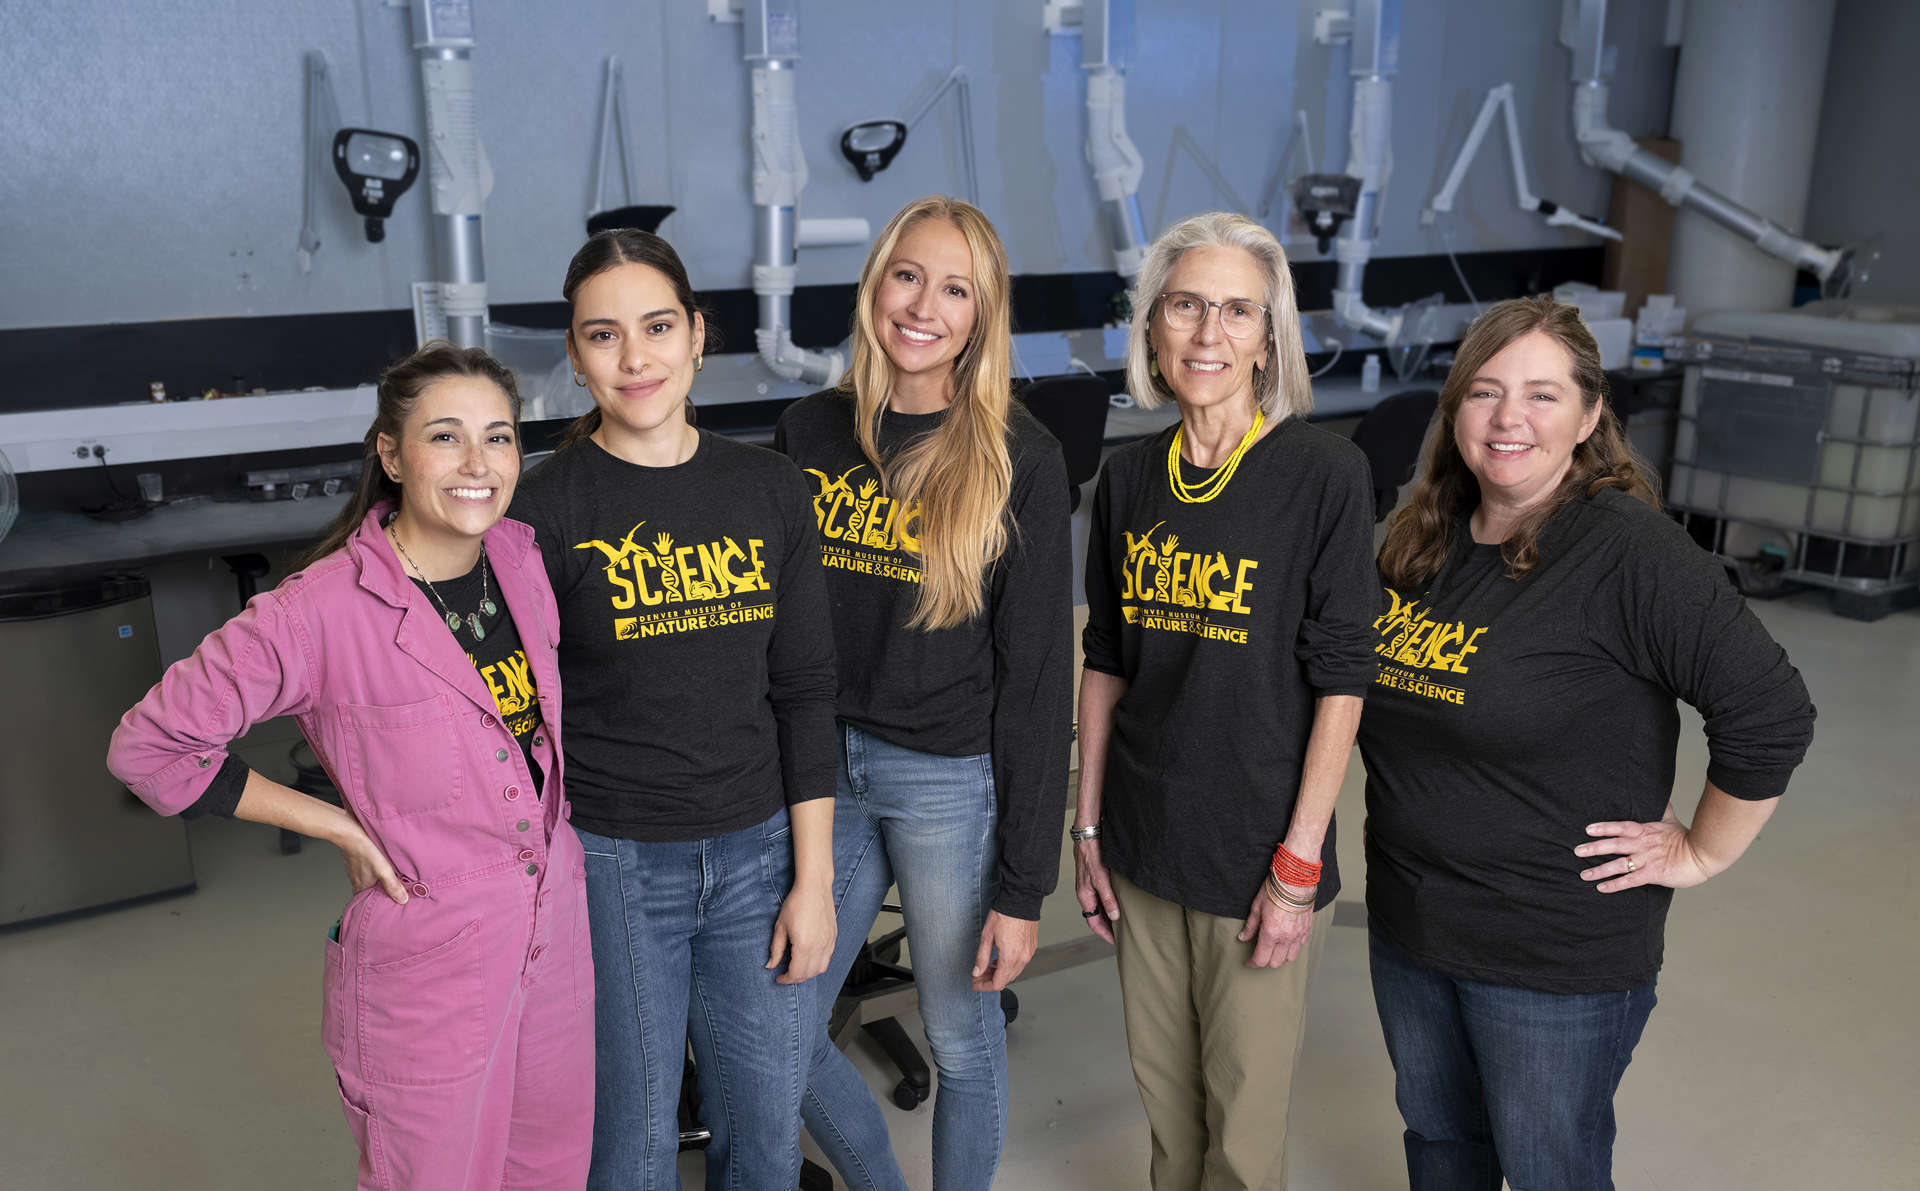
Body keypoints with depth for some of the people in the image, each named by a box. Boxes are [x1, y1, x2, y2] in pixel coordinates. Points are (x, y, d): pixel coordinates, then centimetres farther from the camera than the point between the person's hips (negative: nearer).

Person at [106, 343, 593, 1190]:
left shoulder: (522, 559, -2)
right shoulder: (321, 616, -21)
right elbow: (148, 747, -13)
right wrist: (334, 824, -13)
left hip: (557, 927, 6)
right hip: (429, 956, -6)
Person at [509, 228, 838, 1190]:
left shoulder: (773, 493, 1)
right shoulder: (542, 511, -10)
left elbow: (803, 693, 3)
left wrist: (813, 877, 2)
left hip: (754, 854, 4)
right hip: (608, 866, -3)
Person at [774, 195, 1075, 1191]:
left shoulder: (1019, 458, -9)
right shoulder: (809, 433, 2)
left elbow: (1038, 674, -9)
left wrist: (1022, 883, -10)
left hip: (953, 779, -4)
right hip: (824, 768, 4)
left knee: (960, 1036, 12)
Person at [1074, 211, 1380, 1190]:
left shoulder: (1324, 474, -12)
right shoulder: (1129, 478, 2)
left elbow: (1340, 679, -12)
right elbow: (1106, 663, 8)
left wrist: (1298, 865, -13)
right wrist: (1087, 830, 8)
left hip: (1258, 854, -4)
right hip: (1143, 849, 4)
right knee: (1162, 1093, 20)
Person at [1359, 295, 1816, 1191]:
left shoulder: (1628, 553, -20)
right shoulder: (1418, 542, 2)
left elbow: (1770, 714, -22)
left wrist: (1699, 854, -14)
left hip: (1558, 956, -6)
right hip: (1407, 923, 6)